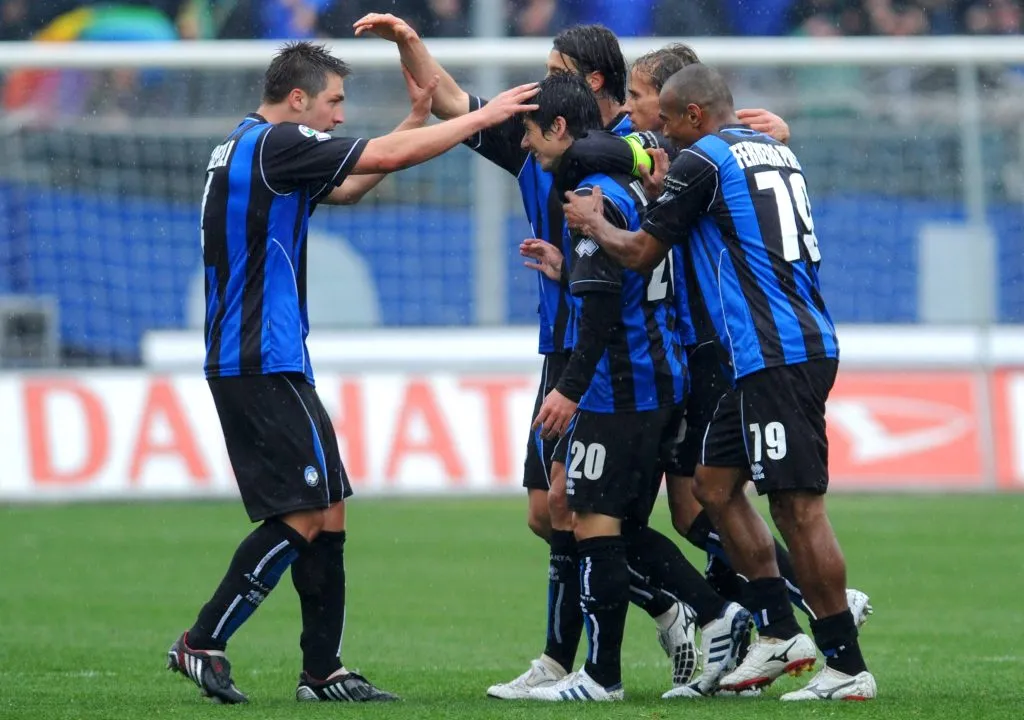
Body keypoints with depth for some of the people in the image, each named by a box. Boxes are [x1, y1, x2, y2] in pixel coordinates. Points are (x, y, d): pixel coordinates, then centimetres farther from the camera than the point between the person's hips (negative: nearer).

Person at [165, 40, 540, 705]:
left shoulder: (243, 149, 18)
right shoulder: (274, 145, -12)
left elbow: (347, 188, 28)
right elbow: (389, 157, -14)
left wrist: (417, 118, 22)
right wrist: (483, 116, -4)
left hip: (243, 363, 10)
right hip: (265, 364, -10)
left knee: (327, 508, 10)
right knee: (304, 514, -11)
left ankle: (323, 670, 9)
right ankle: (202, 644, -7)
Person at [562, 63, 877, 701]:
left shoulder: (702, 160, -7)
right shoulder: (775, 151, 18)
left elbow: (642, 253, 1)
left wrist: (595, 223, 19)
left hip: (777, 355, -9)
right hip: (806, 343, 9)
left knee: (798, 506, -8)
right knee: (716, 486, 16)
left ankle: (848, 667, -8)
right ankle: (780, 632, 17)